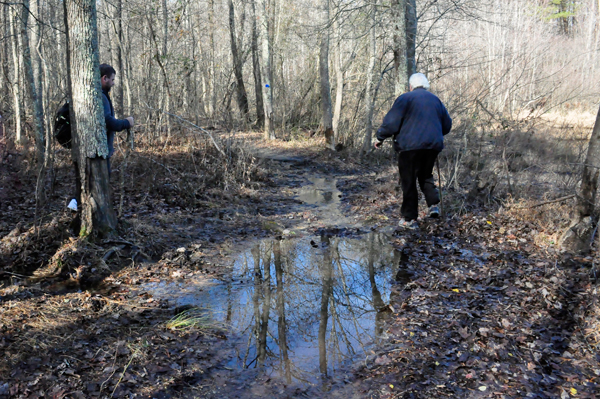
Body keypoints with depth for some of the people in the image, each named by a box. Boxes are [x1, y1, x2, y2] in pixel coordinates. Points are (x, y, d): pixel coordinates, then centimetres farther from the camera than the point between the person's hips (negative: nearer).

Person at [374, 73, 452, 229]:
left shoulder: (405, 98, -2)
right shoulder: (435, 100, 16)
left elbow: (391, 122, -7)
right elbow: (447, 125, 21)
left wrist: (380, 137, 6)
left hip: (410, 146, -5)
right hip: (433, 146, 6)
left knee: (409, 181, 1)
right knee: (426, 176, 24)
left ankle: (410, 219, 3)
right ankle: (433, 204, 6)